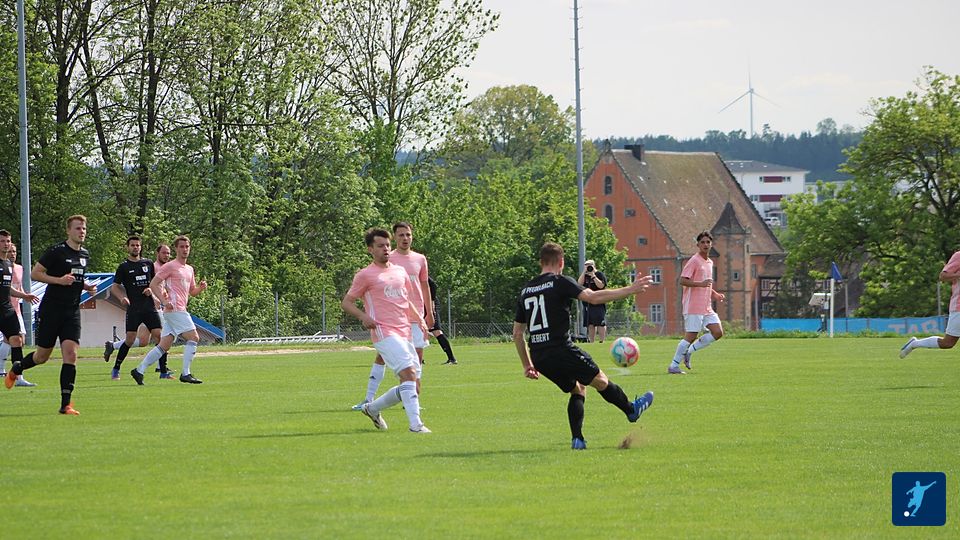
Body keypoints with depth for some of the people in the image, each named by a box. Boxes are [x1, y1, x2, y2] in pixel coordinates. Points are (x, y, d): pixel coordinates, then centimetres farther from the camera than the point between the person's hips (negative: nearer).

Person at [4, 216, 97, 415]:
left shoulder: (85, 255, 12)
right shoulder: (57, 251, -10)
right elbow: (34, 273, -9)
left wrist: (86, 286, 8)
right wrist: (59, 280, -20)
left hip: (72, 312, 5)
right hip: (50, 310, -5)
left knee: (70, 354, -11)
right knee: (42, 357, 5)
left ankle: (66, 404, -11)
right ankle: (16, 369, 38)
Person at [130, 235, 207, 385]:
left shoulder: (189, 269, 21)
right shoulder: (170, 266, -4)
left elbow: (192, 292, 29)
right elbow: (153, 284, -8)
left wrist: (201, 287, 6)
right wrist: (164, 301, -18)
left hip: (180, 310, 8)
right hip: (174, 309, -8)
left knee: (164, 345, 5)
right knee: (193, 337, -12)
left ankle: (139, 371, 7)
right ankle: (185, 374, -11)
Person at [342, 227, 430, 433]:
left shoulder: (400, 271, 19)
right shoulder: (365, 275, 1)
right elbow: (346, 302, 4)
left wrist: (419, 320, 14)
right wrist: (363, 316, -14)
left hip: (404, 332, 7)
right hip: (384, 333, -7)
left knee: (408, 386, 6)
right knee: (408, 372, -23)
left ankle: (372, 408, 27)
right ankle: (415, 424, -25)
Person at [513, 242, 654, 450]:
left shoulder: (525, 290, 15)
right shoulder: (560, 282, -5)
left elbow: (517, 334, 17)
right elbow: (593, 297, -16)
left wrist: (527, 364, 25)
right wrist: (630, 290, -10)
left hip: (539, 358, 7)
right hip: (561, 351, -6)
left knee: (577, 389, 22)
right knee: (600, 381, 14)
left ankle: (577, 439, 11)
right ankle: (631, 410, 31)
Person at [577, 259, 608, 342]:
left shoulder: (599, 274, 0)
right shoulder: (584, 276, 15)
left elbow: (601, 285, -13)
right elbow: (579, 283, -1)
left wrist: (593, 276, -13)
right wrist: (584, 272, -5)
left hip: (598, 304, -5)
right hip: (587, 303, 5)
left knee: (600, 323, -9)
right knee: (590, 325, 7)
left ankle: (602, 341, -8)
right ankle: (591, 341, 10)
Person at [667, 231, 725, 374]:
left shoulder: (710, 262, 18)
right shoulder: (694, 261, -9)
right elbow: (683, 281, -17)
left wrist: (715, 294, 14)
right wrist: (701, 284, -28)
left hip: (706, 307, 8)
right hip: (693, 307, -8)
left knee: (718, 332, -1)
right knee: (691, 336, -9)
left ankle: (689, 351, 10)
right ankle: (673, 365, 0)